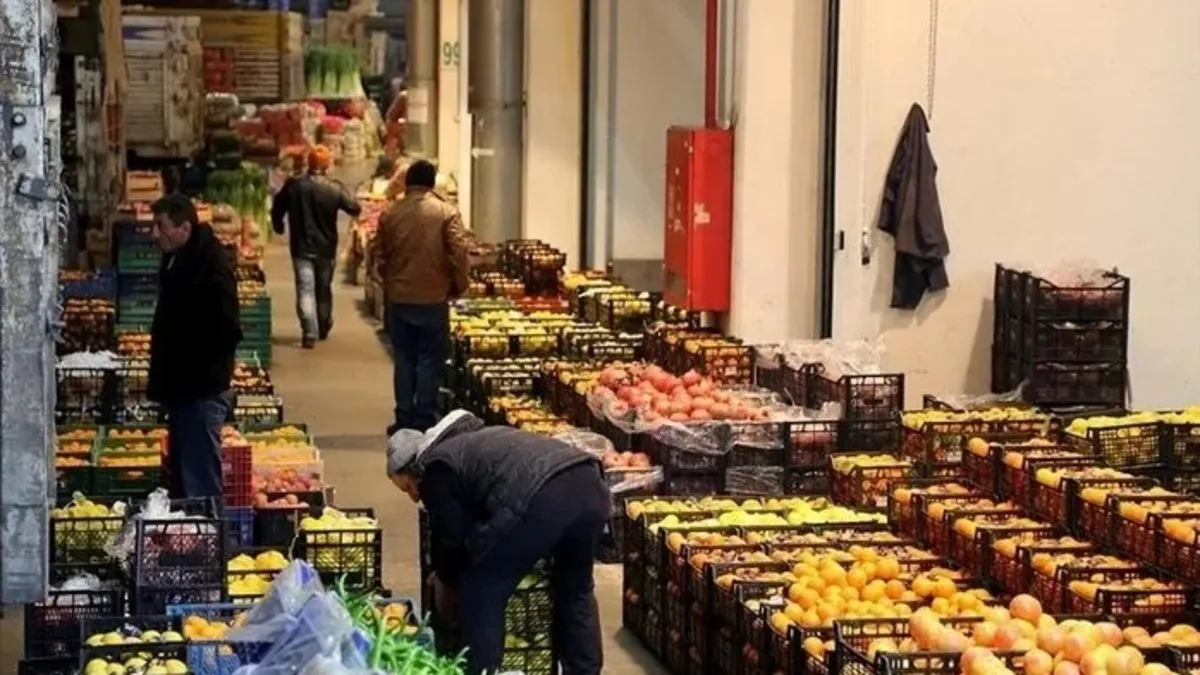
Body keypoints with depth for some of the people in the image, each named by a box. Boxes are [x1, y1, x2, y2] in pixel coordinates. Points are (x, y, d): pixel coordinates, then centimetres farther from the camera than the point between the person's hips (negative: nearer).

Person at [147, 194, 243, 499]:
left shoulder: (211, 266, -19)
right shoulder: (176, 259, 10)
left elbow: (227, 332, -23)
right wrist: (161, 377, 16)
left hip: (201, 391, -10)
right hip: (181, 388, 10)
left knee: (200, 485, -7)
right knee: (180, 477, 17)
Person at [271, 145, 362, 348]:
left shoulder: (293, 184, -7)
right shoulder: (335, 188, -10)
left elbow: (277, 209, 0)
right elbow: (355, 209, -6)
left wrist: (279, 227, 19)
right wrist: (349, 199, 15)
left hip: (301, 247, -1)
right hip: (326, 247, 1)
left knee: (305, 290, -4)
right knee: (324, 289, 18)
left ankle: (310, 333, -18)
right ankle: (323, 328, 34)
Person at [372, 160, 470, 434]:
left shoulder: (390, 214, 0)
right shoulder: (446, 213, -10)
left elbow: (379, 255, 6)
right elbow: (459, 254, -13)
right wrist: (459, 286, 2)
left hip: (398, 299, 3)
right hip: (433, 299, -3)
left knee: (404, 360, 12)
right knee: (430, 361, 4)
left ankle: (404, 419, 14)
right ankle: (425, 421, 4)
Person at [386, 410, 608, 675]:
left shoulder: (434, 470, 14)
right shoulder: (473, 441, 39)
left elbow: (450, 537, 16)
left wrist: (446, 579, 36)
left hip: (541, 499, -8)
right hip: (591, 483, 9)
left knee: (481, 596, 10)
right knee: (576, 591, 30)